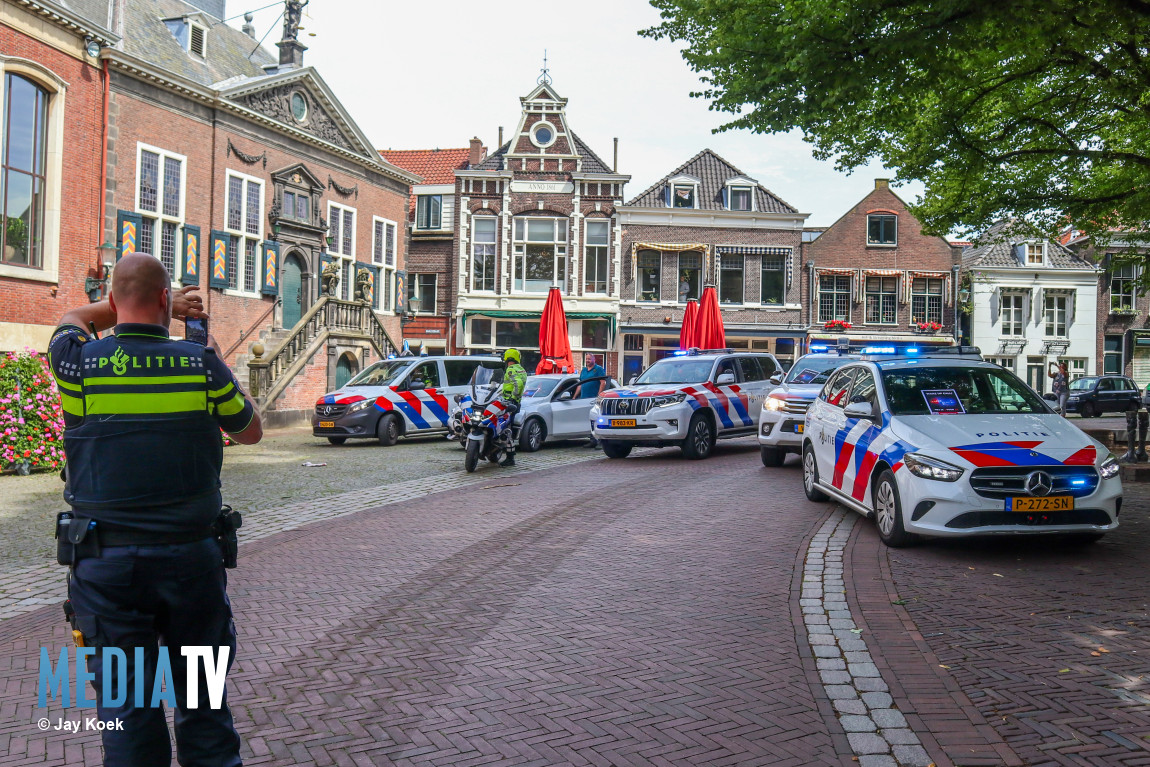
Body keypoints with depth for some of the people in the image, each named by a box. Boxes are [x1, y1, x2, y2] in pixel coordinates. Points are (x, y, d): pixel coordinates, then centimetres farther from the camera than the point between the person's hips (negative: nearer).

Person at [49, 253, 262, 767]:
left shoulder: (79, 363, -5)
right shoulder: (201, 365, -7)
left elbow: (73, 318, 21)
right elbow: (251, 432, 10)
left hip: (107, 562, 0)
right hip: (191, 556, 0)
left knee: (125, 701, 9)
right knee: (202, 695, 14)